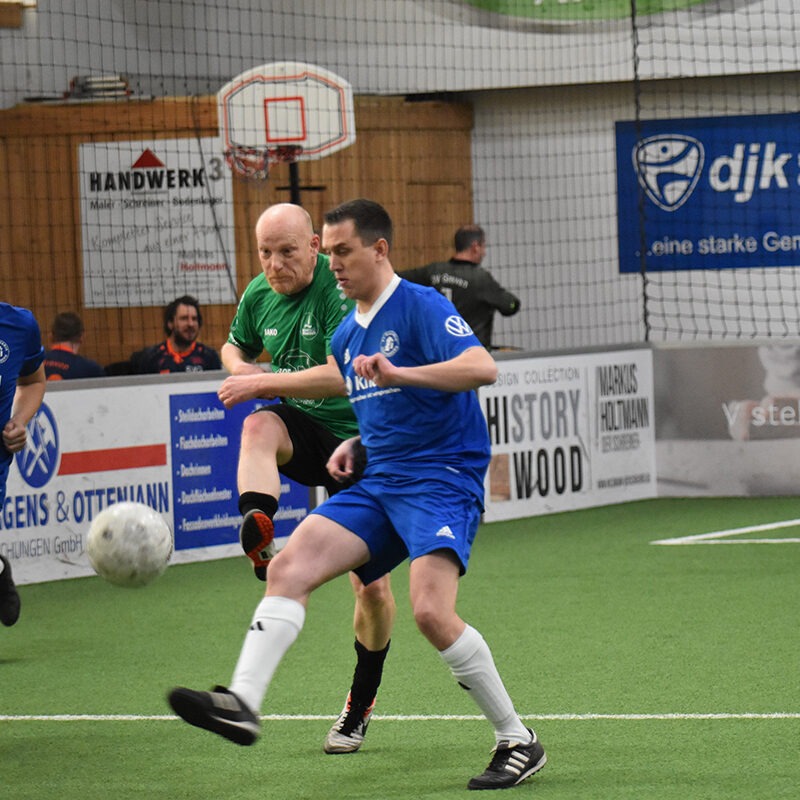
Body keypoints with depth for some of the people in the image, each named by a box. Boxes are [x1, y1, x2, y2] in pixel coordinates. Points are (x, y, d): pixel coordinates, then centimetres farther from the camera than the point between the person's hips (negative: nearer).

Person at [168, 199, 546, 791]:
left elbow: (483, 368, -25)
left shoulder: (421, 307, -8)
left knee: (431, 611, -25)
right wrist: (353, 444, 12)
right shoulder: (345, 336, 18)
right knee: (289, 567, -11)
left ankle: (519, 742, -10)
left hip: (442, 480, -8)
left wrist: (397, 372, -35)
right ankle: (242, 702, -21)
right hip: (378, 484, 8)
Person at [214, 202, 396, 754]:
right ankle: (258, 537, -53)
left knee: (372, 586, -1)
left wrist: (262, 383, -30)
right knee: (258, 425, -34)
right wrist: (240, 366, -3)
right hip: (301, 431, 4)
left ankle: (362, 702, 20)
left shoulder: (340, 292, -22)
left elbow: (340, 376, -32)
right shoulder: (259, 295, -1)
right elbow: (235, 345, 21)